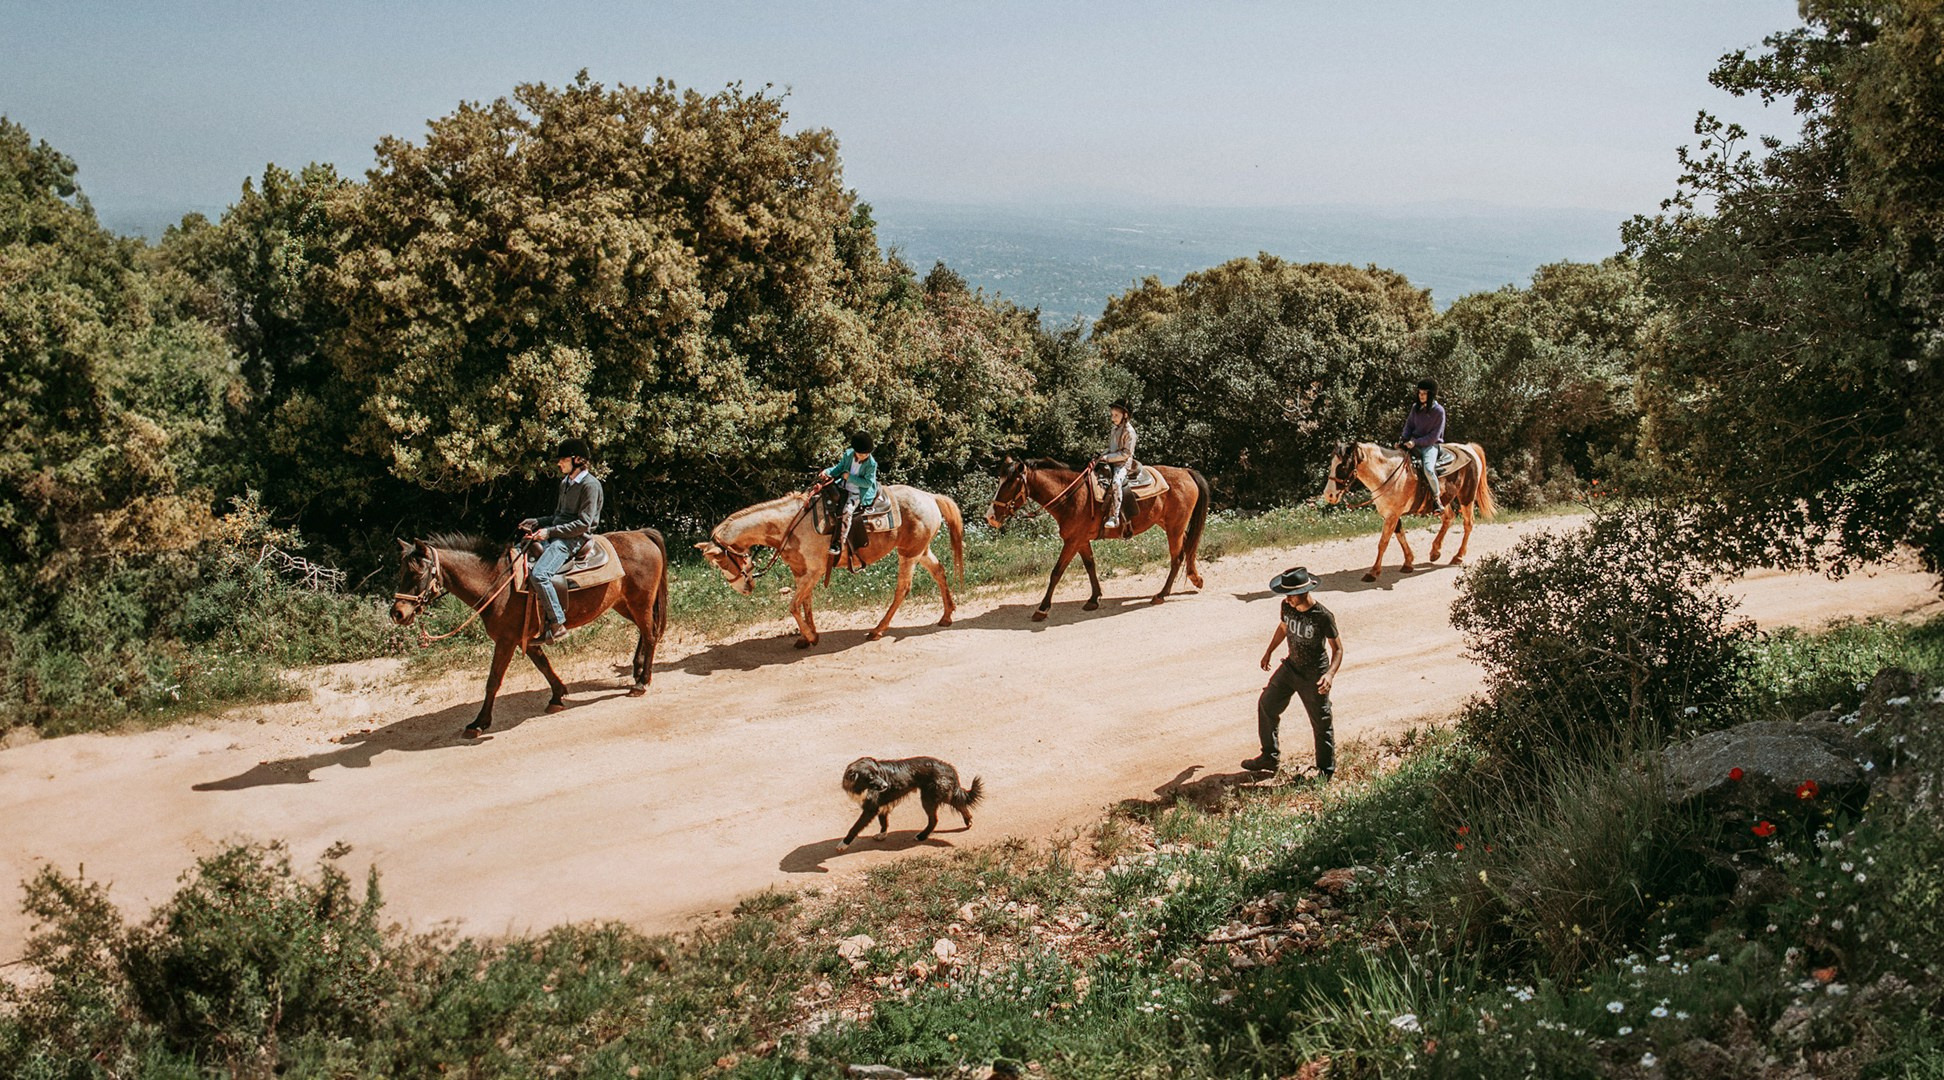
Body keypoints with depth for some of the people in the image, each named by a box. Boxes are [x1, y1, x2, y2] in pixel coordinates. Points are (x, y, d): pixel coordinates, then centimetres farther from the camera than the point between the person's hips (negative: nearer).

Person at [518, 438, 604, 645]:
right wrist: (537, 523, 8)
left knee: (539, 574, -30)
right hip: (556, 535, 10)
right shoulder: (565, 482, 19)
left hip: (574, 539, -10)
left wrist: (550, 531, -19)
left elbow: (583, 524, -17)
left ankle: (557, 625, -22)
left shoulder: (590, 485, -11)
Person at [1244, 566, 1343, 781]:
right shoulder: (1287, 607, -7)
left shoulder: (1323, 617, -25)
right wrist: (1269, 652, 26)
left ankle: (1326, 771, 23)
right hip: (1290, 667, 7)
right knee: (1266, 704, 12)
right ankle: (1270, 757, 29)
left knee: (1321, 723, 5)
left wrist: (1330, 674, -32)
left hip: (1313, 676, -6)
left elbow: (1337, 649, -17)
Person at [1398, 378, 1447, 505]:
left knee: (1428, 469, -30)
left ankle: (1436, 498, -12)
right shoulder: (1416, 407, 6)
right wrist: (1404, 439, -6)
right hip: (1413, 443, 6)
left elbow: (1434, 436, -11)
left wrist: (1416, 442, -18)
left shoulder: (1439, 411, -9)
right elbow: (1409, 425, 14)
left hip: (1430, 445, -6)